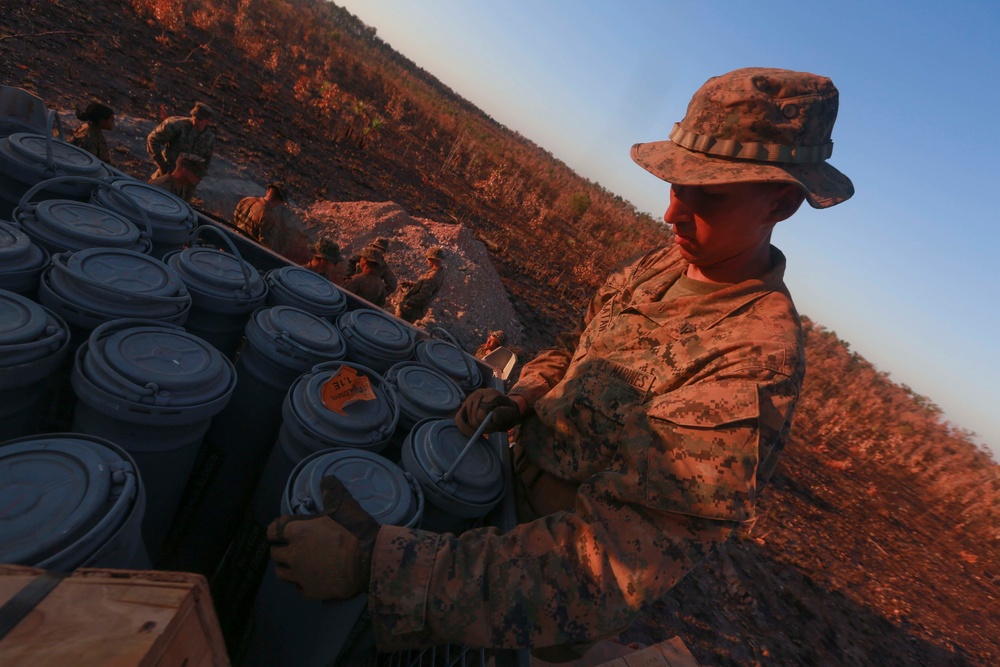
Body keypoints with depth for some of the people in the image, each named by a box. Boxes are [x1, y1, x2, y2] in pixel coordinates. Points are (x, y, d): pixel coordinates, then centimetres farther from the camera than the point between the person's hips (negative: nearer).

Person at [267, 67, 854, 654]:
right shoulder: (659, 268, -9)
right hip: (519, 478, 5)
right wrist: (521, 400, -13)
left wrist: (374, 565, -41)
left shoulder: (755, 368, -34)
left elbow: (608, 571, -38)